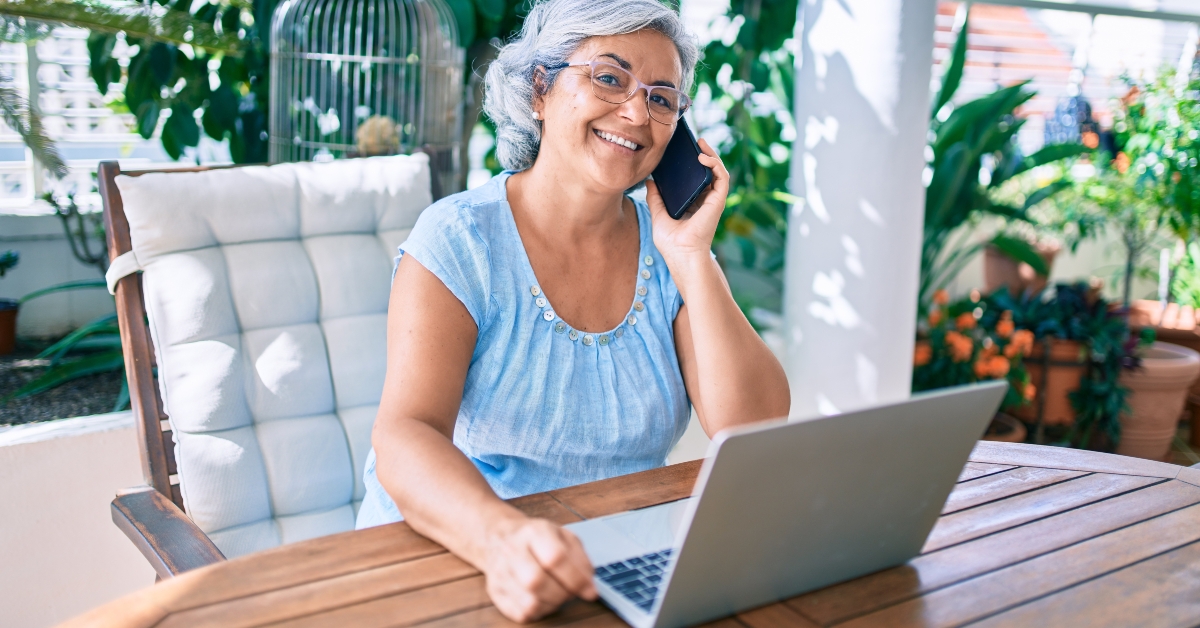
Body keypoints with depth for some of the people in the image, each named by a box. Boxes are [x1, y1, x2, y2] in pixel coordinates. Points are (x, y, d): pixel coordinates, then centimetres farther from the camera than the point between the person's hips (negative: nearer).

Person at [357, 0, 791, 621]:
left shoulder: (668, 247, 2)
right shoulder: (461, 241, -9)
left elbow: (757, 438, -7)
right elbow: (405, 436, -22)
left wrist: (691, 258, -12)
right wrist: (504, 537, -41)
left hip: (627, 569, 3)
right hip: (453, 558, -2)